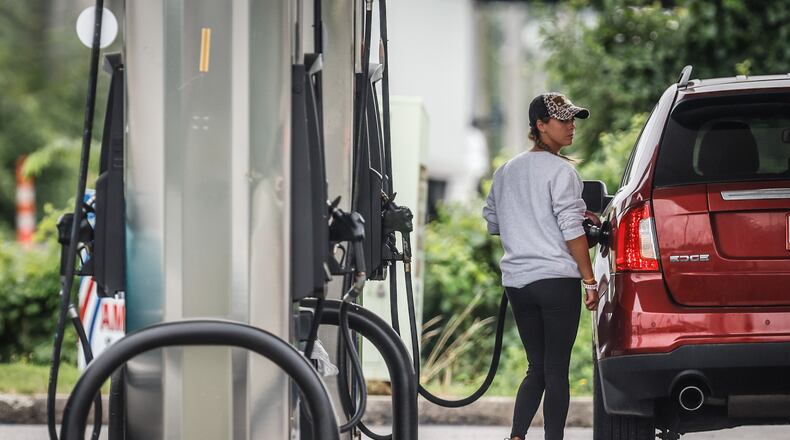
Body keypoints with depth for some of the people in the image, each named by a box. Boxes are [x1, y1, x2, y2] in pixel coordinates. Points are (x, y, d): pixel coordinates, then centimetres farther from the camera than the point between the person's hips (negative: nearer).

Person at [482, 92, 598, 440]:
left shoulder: (506, 171, 13)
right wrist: (590, 280, -9)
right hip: (557, 278, -6)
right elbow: (571, 230, -13)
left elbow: (491, 222, 22)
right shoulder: (560, 170, -8)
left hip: (517, 281, 6)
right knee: (556, 369, -1)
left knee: (537, 367, 11)